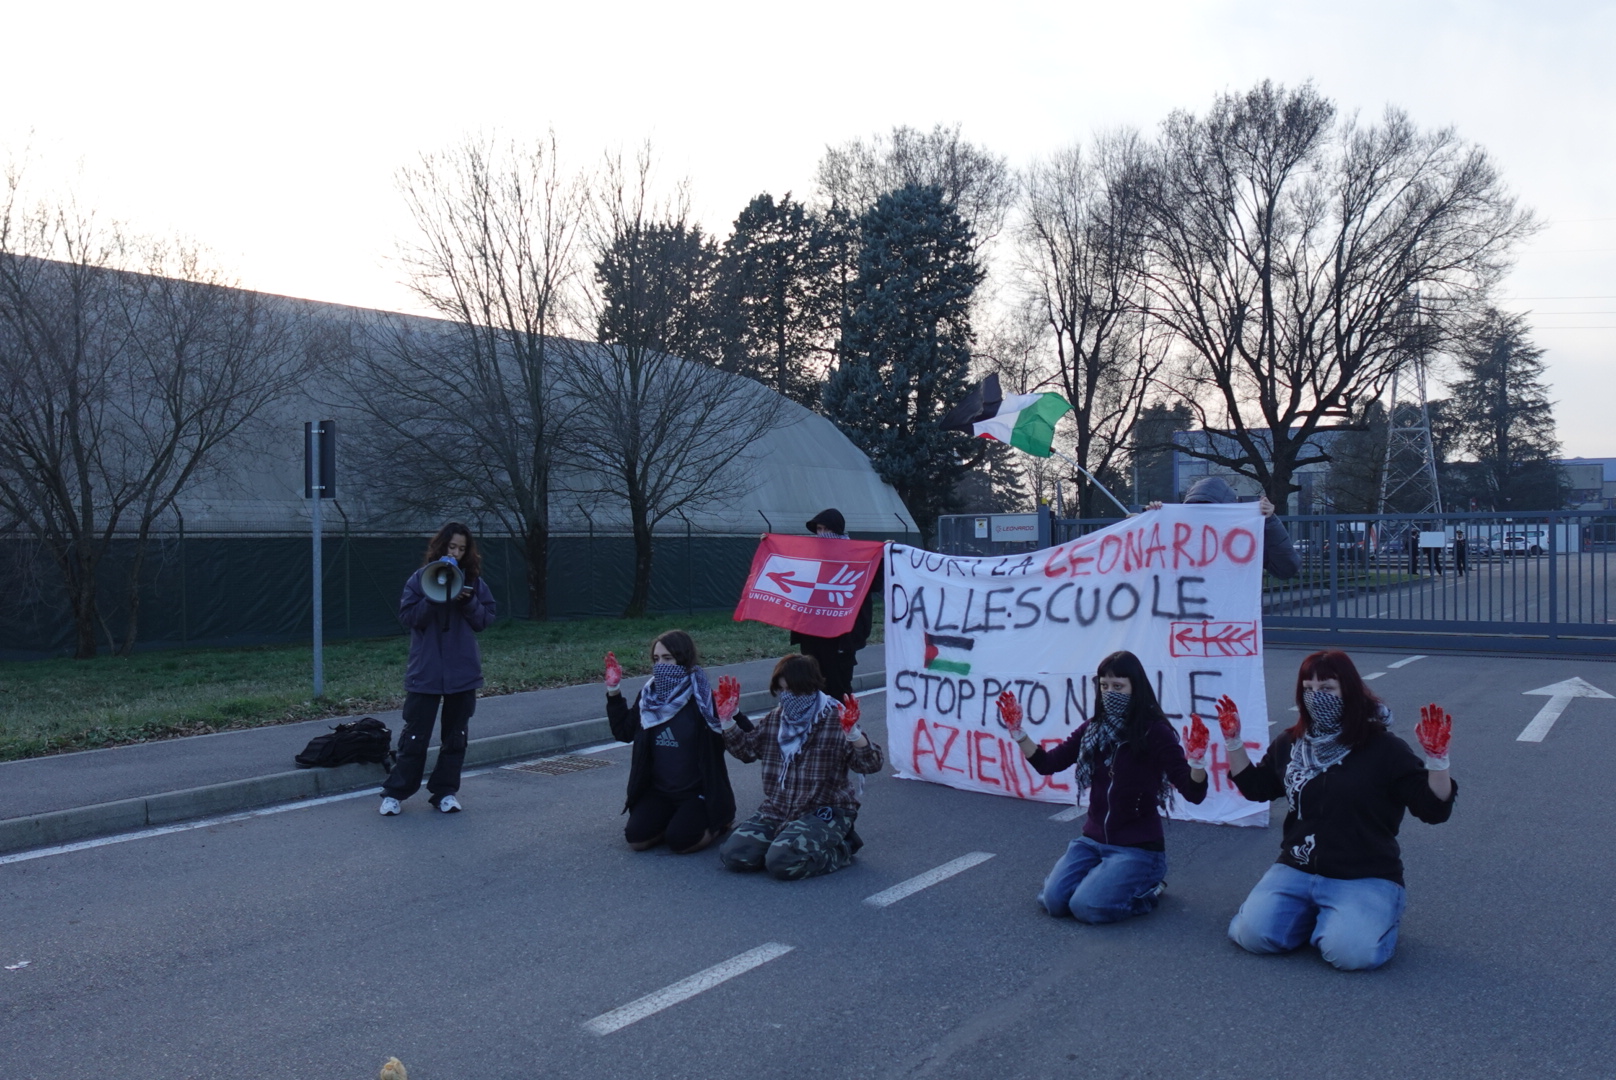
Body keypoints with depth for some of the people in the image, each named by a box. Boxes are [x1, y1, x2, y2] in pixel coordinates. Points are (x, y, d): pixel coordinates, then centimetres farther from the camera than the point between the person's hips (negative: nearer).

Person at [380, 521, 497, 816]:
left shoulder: (474, 581, 4)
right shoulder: (420, 579, -1)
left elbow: (484, 620, 2)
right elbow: (408, 617, -9)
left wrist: (469, 601, -15)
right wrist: (434, 597, -19)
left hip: (463, 672, 2)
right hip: (426, 672, -2)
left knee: (455, 736, 10)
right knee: (415, 736, 0)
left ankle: (446, 791, 21)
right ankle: (395, 793, 12)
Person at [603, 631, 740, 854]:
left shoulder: (701, 698, -14)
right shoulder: (648, 695, 2)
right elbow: (624, 732, 12)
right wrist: (614, 692, 5)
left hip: (698, 792, -5)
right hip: (658, 791, 5)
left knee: (679, 842, -22)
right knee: (636, 838, -13)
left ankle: (719, 821, 9)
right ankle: (673, 819, 17)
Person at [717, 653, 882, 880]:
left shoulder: (834, 719, -12)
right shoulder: (775, 719, 7)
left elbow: (871, 764, -18)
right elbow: (746, 749, 23)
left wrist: (854, 734, -36)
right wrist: (727, 721, 8)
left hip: (824, 811, -6)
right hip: (776, 810, 7)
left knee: (782, 864, -27)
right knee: (733, 854, -10)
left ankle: (841, 850, 0)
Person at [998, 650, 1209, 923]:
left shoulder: (1155, 732, -13)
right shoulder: (1092, 730, 3)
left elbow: (1194, 794, -18)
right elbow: (1046, 764, 8)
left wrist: (1197, 760, -38)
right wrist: (1017, 732, -6)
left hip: (1138, 847, -5)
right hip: (1093, 840, 5)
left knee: (1087, 907, -22)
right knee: (1053, 900, -13)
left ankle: (1148, 886, 7)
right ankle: (1101, 875, 16)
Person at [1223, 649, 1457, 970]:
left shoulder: (1384, 749, -6)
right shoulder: (1290, 744, 8)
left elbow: (1434, 809, -8)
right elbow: (1255, 788, 22)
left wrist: (1437, 758, -24)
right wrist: (1233, 742, 11)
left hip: (1365, 879, -4)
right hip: (1296, 871, 4)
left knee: (1350, 952, -30)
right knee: (1252, 935, -18)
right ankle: (1311, 915, 12)